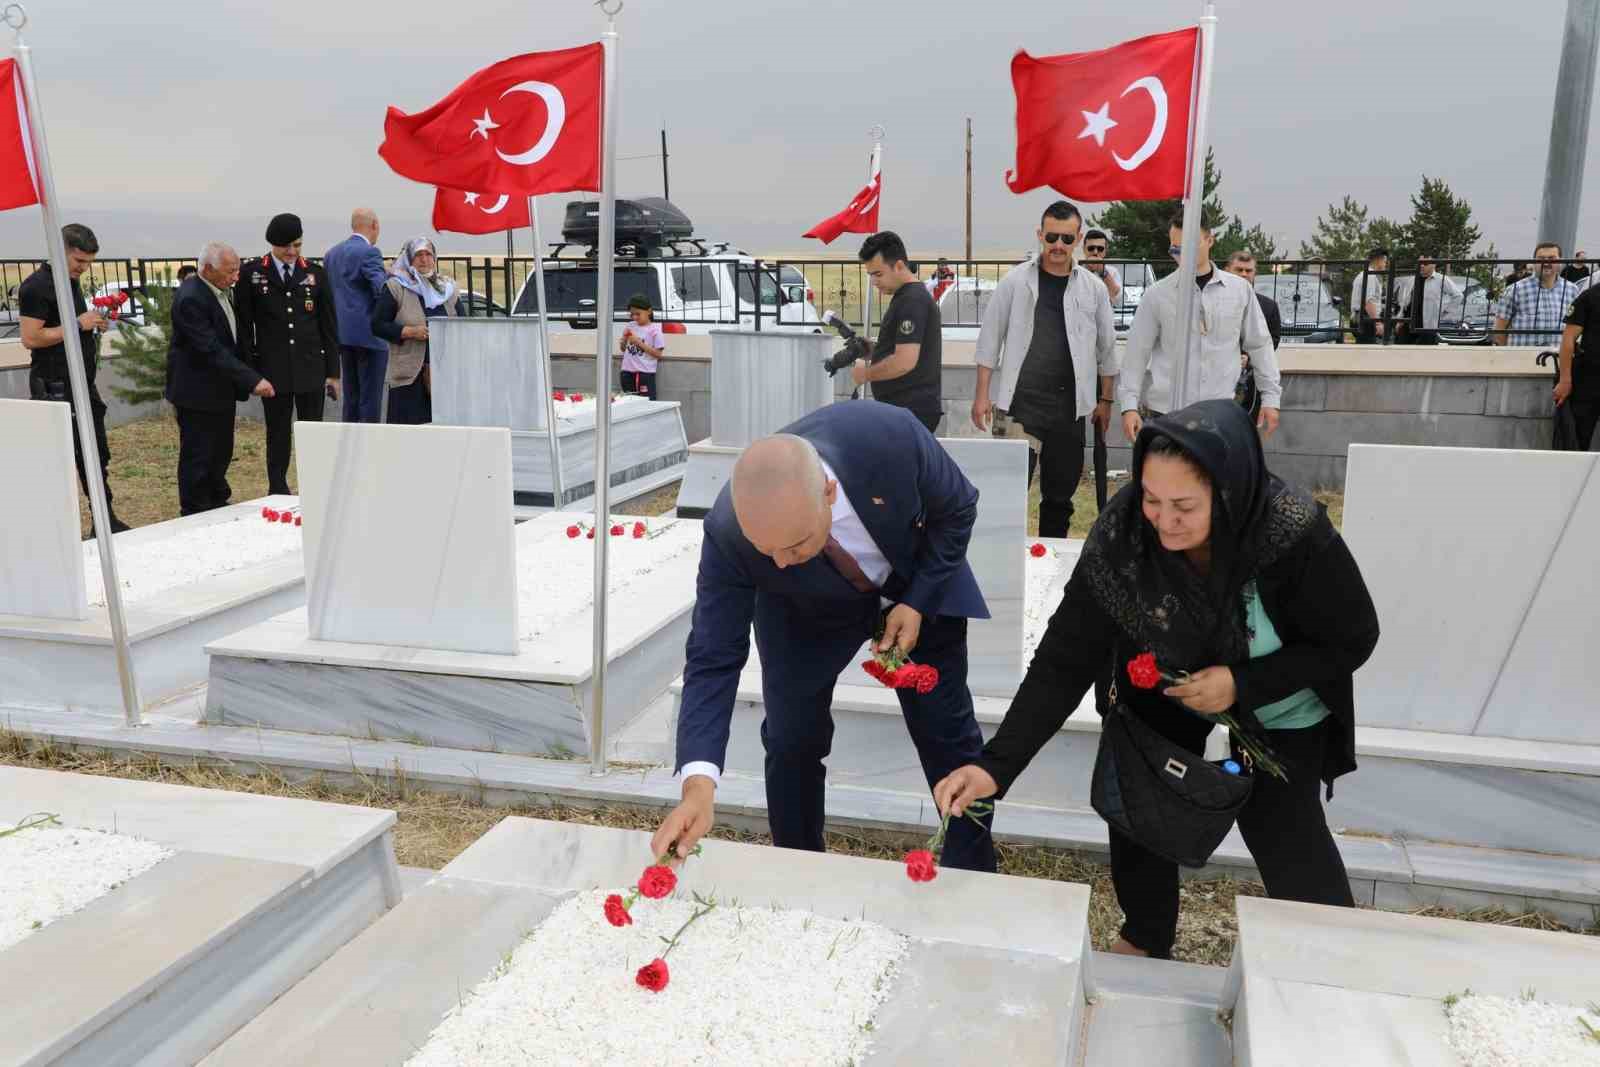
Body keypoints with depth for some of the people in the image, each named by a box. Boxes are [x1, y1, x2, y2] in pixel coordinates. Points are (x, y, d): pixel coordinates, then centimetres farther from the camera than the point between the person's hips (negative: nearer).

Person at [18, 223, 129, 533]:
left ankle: (106, 520, 17)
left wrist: (95, 325, 7)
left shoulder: (73, 282, 15)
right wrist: (77, 324, -19)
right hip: (55, 388, -9)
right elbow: (30, 338, -19)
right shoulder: (36, 286, -12)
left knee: (97, 457, 10)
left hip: (83, 386, 9)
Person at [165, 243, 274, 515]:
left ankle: (217, 506, 32)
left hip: (221, 389, 9)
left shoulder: (218, 290, 6)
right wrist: (252, 380, -31)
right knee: (198, 458, 2)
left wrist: (242, 382, 14)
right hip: (198, 392, -9)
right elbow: (211, 350, -28)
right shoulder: (191, 298, -23)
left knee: (221, 453, 18)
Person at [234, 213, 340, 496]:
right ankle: (278, 493, 15)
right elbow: (244, 326, 3)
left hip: (312, 369, 1)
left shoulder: (316, 274, 7)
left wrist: (333, 371, 5)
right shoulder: (251, 273, 2)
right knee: (278, 435, 6)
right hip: (273, 370, -1)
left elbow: (329, 326, 8)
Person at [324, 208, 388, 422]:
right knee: (370, 400, -4)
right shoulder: (369, 252, -11)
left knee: (350, 399, 13)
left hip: (343, 336, 8)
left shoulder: (331, 253, 14)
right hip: (369, 335, -8)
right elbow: (382, 289, -20)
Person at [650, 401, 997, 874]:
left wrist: (917, 602, -24)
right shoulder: (728, 533, -37)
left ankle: (974, 875, 28)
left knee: (948, 733, 6)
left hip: (918, 583, 1)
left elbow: (957, 508, -18)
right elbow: (714, 659, -32)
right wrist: (698, 783, -43)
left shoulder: (891, 435, -40)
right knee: (791, 742, -3)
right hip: (805, 612, 0)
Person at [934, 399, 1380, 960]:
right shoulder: (1120, 532, -32)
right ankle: (1146, 939, 35)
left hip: (1279, 702, -2)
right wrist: (996, 763, -40)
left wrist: (1244, 683, -31)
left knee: (1283, 831, -3)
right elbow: (1065, 657, -30)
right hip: (1163, 686, 2)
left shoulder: (1297, 535, -36)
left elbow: (1352, 640, -18)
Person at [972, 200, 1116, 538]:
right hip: (1019, 403, -3)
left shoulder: (1094, 288, 4)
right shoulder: (1015, 281, -1)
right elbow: (990, 339, 1)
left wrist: (1105, 400, 10)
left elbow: (1106, 348, 11)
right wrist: (982, 394, -4)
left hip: (1069, 406, 3)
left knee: (1060, 494, 11)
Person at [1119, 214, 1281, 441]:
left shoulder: (1240, 289, 5)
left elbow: (1259, 345, 10)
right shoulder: (1156, 294, 0)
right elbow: (1137, 353, 2)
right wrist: (1129, 405, -5)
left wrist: (1270, 398, 7)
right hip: (1165, 413, -1)